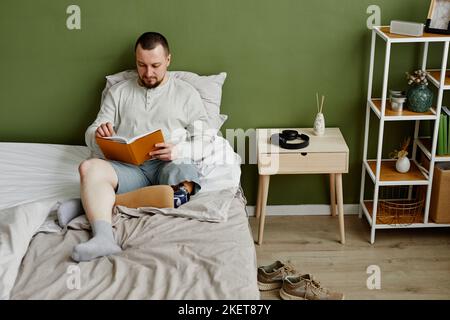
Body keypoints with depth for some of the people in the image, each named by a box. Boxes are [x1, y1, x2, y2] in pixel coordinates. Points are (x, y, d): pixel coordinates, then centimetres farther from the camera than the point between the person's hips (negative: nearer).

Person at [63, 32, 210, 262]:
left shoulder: (187, 93, 15)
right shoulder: (118, 92, 20)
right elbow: (91, 135, 16)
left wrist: (178, 151, -13)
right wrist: (98, 134, -10)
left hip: (169, 165, -1)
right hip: (128, 167, 2)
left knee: (184, 182, -38)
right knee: (89, 168, -30)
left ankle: (96, 202, -34)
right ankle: (104, 238, -50)